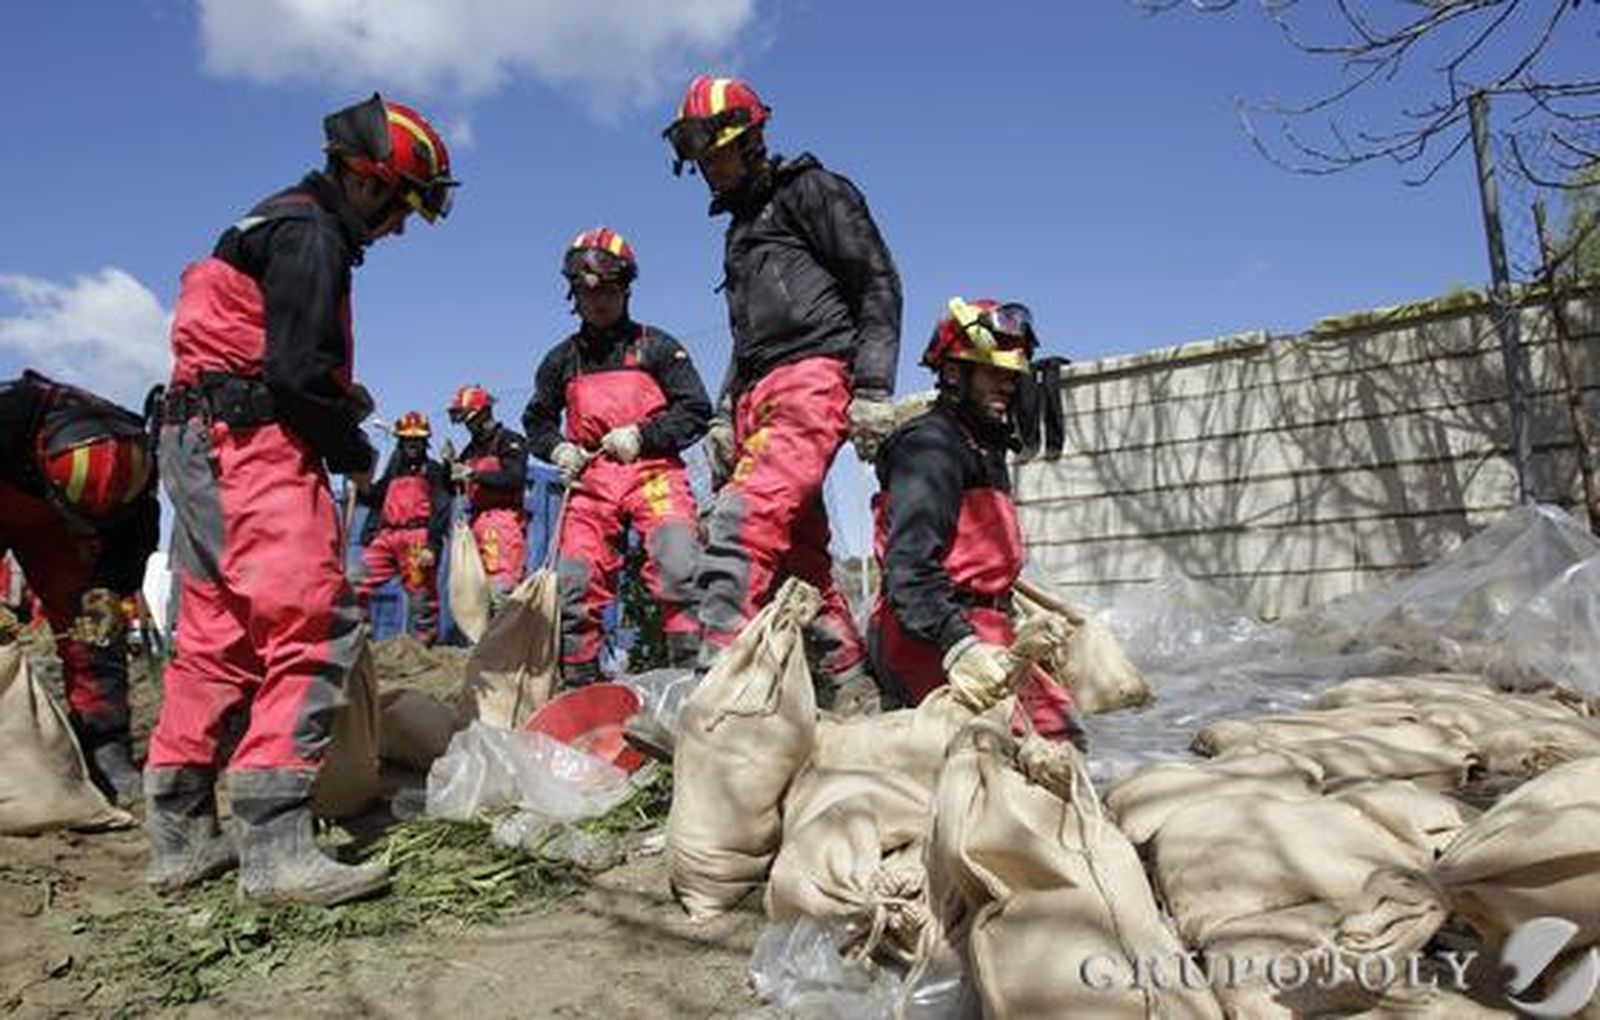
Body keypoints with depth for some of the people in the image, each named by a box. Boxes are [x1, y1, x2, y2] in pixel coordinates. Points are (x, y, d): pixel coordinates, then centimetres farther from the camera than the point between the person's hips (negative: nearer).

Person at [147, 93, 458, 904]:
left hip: (205, 443, 11)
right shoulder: (311, 235, -8)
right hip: (255, 447, -11)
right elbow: (298, 369, -18)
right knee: (314, 626, -15)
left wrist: (341, 422, 11)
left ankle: (180, 839, 19)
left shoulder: (285, 227, 24)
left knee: (216, 639, 12)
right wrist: (354, 449, -4)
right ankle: (276, 847, -18)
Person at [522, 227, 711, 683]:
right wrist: (556, 448, 6)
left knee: (679, 570, -23)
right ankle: (578, 682, 12)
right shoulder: (562, 359, 18)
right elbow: (536, 419, 27)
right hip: (590, 479, 4)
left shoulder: (656, 347, 7)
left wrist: (642, 435, -11)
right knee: (573, 586, -1)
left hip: (653, 472, -3)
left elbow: (696, 410, 1)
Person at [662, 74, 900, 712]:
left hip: (812, 378, -9)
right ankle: (852, 690, 11)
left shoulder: (809, 190, 6)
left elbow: (878, 284, -4)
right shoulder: (742, 224, 31)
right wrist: (724, 415, 20)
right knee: (797, 548, 4)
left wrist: (874, 388, -14)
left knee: (743, 520, -26)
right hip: (760, 395, 9)